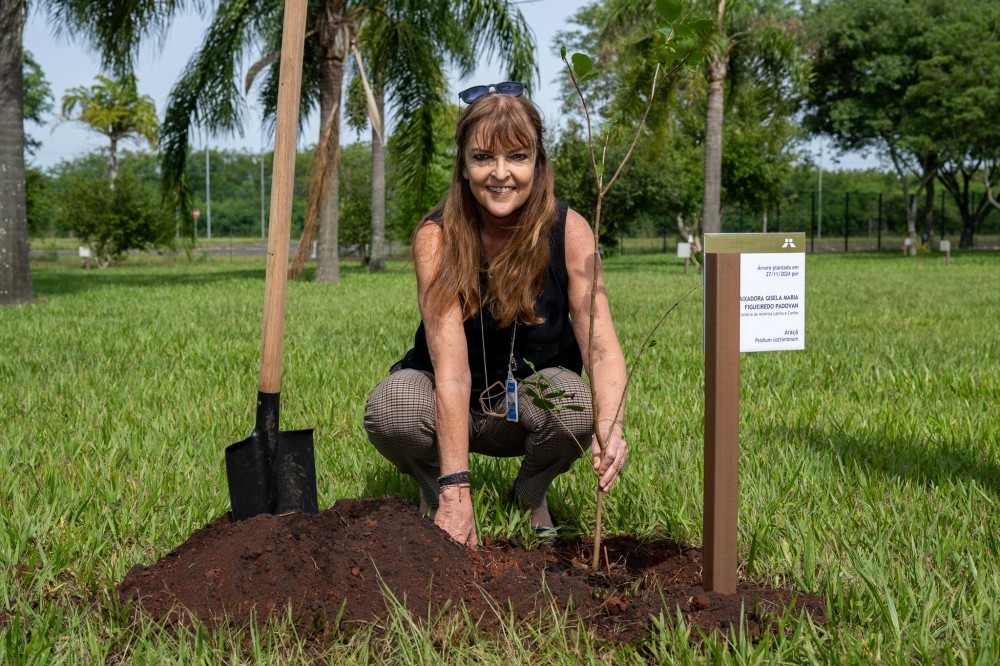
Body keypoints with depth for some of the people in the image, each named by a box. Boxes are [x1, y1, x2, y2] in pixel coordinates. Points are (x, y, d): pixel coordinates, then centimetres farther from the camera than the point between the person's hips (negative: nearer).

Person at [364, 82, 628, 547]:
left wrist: (610, 429, -48)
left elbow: (601, 346, -26)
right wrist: (455, 492, -39)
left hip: (533, 395, 1)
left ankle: (531, 494, 2)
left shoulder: (567, 231, -18)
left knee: (577, 407, -33)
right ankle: (431, 492, 3)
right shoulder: (437, 238, -23)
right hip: (449, 404, -1)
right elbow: (451, 366, -32)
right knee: (389, 411, -33)